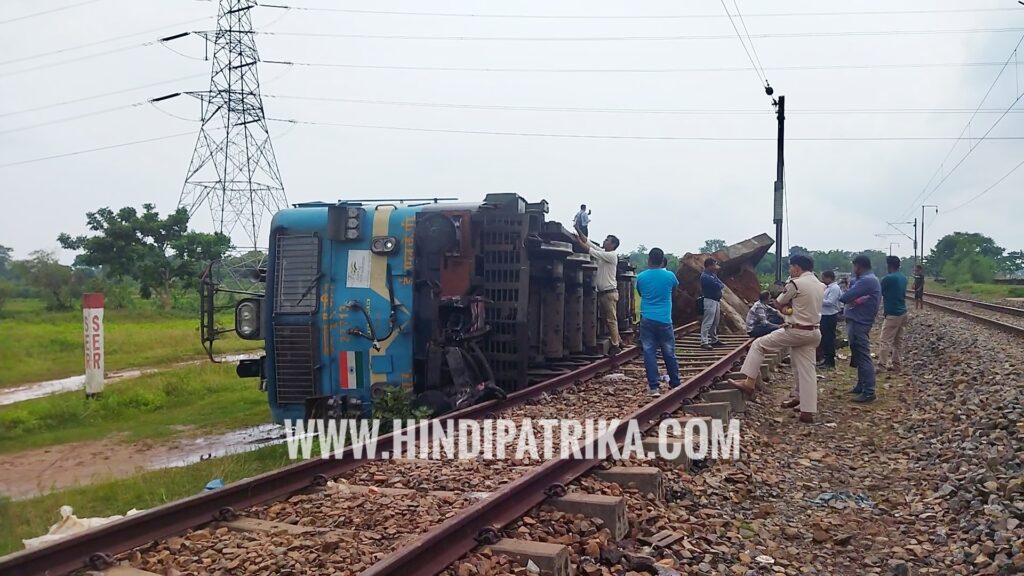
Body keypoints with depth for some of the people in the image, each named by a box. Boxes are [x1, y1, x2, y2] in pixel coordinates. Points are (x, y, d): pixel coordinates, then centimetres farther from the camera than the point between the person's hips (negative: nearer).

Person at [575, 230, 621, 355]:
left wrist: (578, 240, -12)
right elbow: (588, 242, 9)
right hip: (602, 292, 9)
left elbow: (590, 250, -18)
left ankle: (615, 345, -2)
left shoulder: (611, 255, -13)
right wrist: (578, 230, 1)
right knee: (607, 319, 12)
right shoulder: (603, 252, 11)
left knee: (611, 320, -6)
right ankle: (618, 341, 20)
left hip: (609, 292, -9)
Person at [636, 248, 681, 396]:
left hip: (647, 320, 0)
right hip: (664, 320, 0)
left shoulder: (641, 277, -2)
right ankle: (675, 384, 22)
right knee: (669, 353, 11)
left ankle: (653, 386, -2)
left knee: (649, 352, 2)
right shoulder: (669, 276, -3)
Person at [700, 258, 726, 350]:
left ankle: (714, 340, 26)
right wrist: (720, 285, -1)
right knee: (707, 322, -11)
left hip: (716, 300, 10)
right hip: (710, 301, -10)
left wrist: (719, 286, -9)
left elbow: (722, 285, 11)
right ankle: (704, 342, -11)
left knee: (715, 322, 16)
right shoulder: (705, 276, -16)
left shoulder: (713, 275, 15)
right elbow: (718, 286, -21)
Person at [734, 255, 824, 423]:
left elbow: (779, 302, -2)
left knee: (758, 345, 5)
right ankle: (808, 411, 13)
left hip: (796, 331, -7)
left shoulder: (796, 284, -14)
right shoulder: (820, 285, 10)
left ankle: (749, 382, 2)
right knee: (807, 371, 9)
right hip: (813, 332, 8)